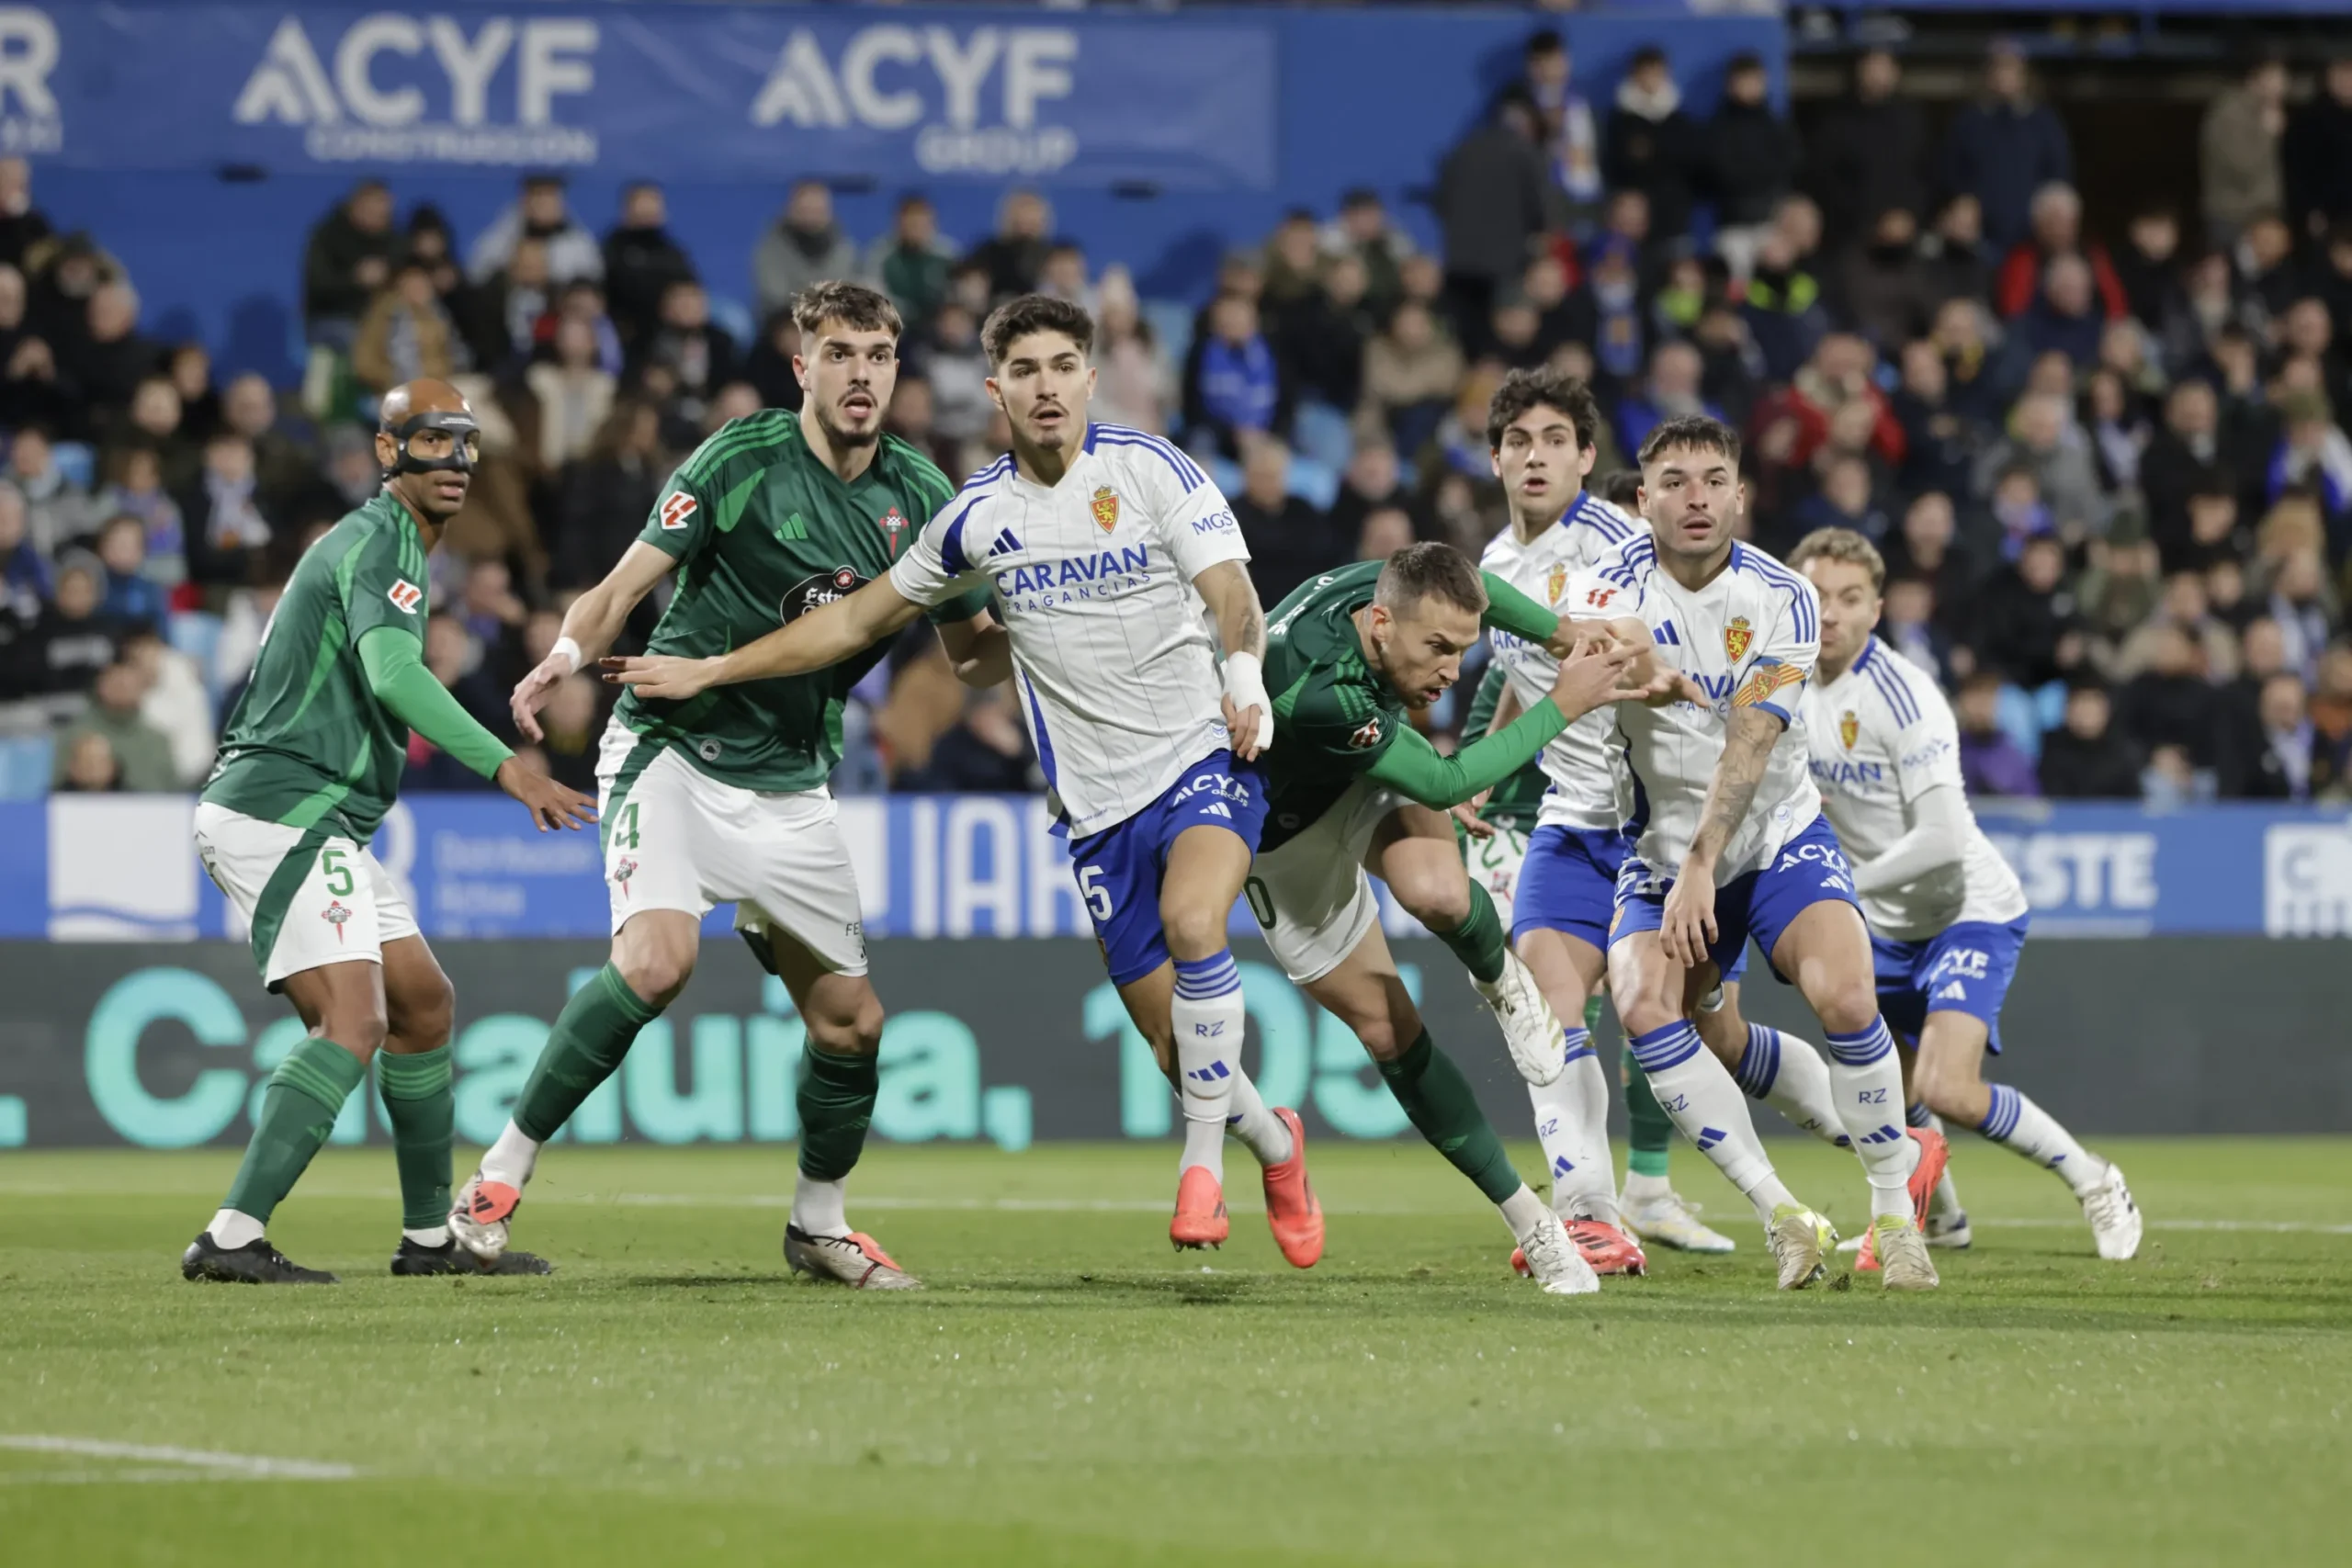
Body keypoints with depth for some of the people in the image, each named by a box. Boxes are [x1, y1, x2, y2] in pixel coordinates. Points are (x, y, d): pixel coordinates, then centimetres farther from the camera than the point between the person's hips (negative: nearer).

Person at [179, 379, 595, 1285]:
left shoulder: (381, 540, 21)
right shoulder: (380, 542, -13)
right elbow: (392, 671, -31)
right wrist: (504, 766, -38)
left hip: (321, 825, 11)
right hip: (281, 811, -11)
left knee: (423, 1004, 14)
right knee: (352, 1021, -20)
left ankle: (430, 1238, 21)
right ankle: (230, 1240, -25)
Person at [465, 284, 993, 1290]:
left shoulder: (920, 496, 3)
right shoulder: (743, 459, -11)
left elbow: (971, 645, 13)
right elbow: (626, 585, -13)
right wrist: (569, 651, -33)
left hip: (791, 784, 5)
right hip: (674, 748, -5)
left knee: (849, 1020, 4)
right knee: (656, 960, -27)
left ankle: (819, 1226, 28)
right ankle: (498, 1177, -16)